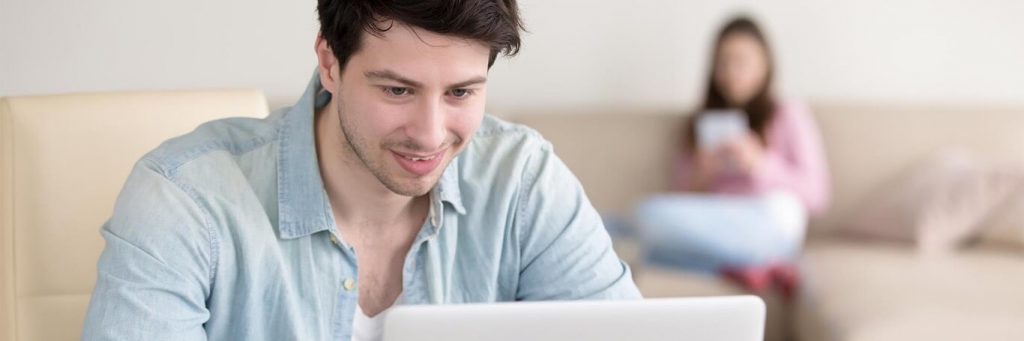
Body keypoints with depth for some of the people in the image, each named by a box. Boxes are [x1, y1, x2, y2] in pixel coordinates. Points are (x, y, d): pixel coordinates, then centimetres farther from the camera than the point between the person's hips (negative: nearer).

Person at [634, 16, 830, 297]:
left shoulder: (789, 115, 15)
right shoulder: (699, 124, 23)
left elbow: (816, 194, 6)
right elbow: (684, 198, 19)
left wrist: (760, 163, -7)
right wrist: (699, 178, -3)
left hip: (768, 231, -5)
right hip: (710, 230, 5)